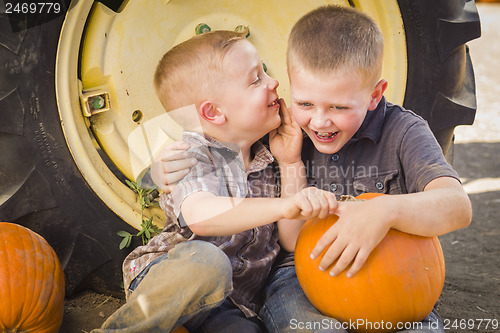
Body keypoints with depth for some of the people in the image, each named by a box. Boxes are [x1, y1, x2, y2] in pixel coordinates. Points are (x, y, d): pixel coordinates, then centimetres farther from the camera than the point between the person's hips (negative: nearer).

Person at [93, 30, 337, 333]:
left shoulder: (267, 162, 7)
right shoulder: (190, 152, -9)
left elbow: (293, 241, 2)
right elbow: (199, 215, -31)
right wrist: (282, 206, -42)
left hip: (229, 306, 4)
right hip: (168, 283, -4)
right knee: (206, 261, -36)